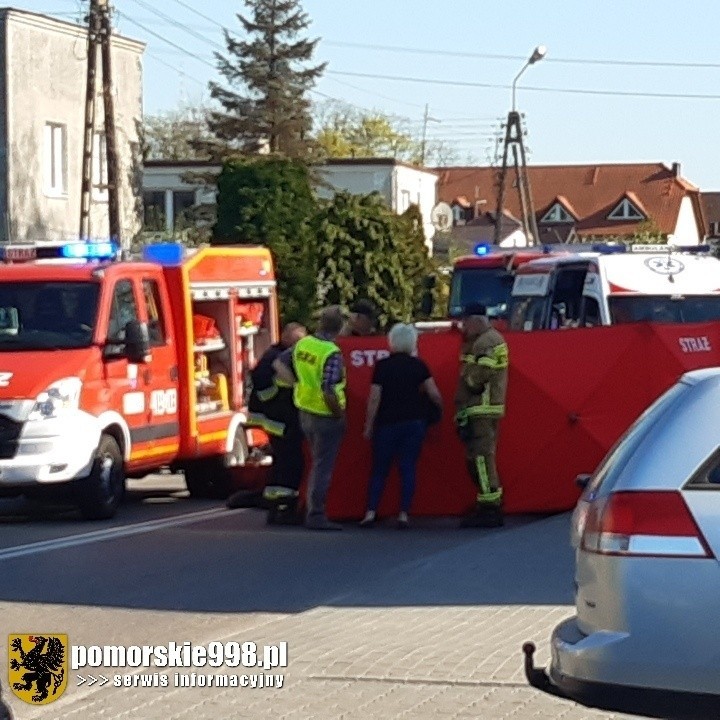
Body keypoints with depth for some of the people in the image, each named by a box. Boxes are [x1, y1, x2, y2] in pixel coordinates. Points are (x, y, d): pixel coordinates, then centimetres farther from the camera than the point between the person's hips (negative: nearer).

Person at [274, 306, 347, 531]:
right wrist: (340, 413, -13)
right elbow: (328, 392, -28)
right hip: (326, 417, -7)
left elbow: (278, 363, 9)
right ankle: (316, 516, 3)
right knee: (323, 467, 1)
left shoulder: (303, 344, 0)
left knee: (318, 464, 24)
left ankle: (313, 512, 31)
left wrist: (298, 382, 9)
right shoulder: (332, 354, -22)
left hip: (305, 413, 7)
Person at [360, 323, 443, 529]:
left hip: (387, 423, -1)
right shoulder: (418, 365, 1)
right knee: (408, 469, 3)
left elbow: (374, 398, -6)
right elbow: (434, 394, 0)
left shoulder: (382, 366, -4)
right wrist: (441, 408, 21)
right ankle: (404, 514, -2)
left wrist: (369, 426, 2)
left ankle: (371, 512, 1)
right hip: (414, 422, 1)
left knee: (379, 470, 8)